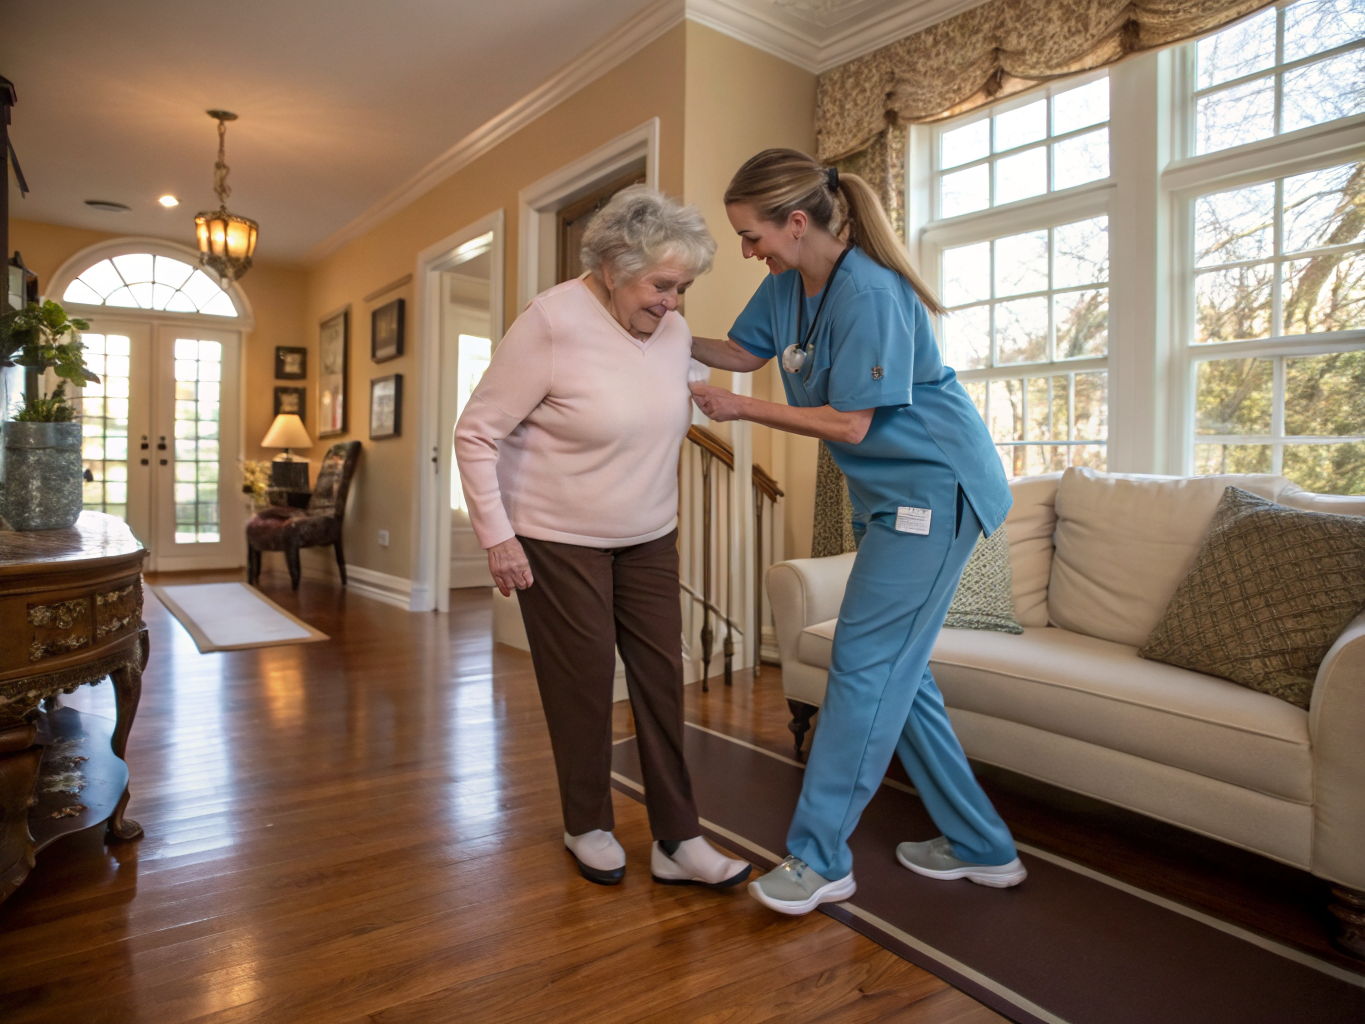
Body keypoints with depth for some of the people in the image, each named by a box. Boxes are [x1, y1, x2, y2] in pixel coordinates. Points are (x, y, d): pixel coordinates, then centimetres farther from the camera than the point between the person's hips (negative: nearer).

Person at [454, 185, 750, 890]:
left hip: (647, 538, 6)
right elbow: (476, 434, -14)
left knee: (661, 676, 4)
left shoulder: (674, 331, 1)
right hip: (558, 539, -5)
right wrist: (496, 536, -17)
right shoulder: (553, 323, -18)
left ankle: (677, 842, 16)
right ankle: (587, 827, 28)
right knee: (584, 682, 4)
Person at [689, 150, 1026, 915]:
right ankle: (981, 848, 25)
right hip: (891, 494, 10)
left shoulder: (869, 294, -22)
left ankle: (820, 858, 5)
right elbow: (746, 352, 19)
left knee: (867, 664, -8)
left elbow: (848, 423, -20)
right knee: (896, 667, 11)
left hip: (934, 488, -9)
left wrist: (741, 410, -13)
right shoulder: (789, 283, 5)